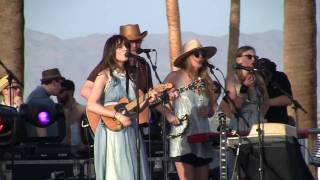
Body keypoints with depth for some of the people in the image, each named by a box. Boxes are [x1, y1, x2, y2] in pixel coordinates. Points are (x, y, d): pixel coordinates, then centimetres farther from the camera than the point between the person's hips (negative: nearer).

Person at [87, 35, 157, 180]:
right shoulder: (105, 76, -4)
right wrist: (117, 115, -18)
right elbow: (91, 105, -13)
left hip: (131, 132, 6)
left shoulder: (130, 77, 14)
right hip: (112, 133, -6)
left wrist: (146, 101, 0)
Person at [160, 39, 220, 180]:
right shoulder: (176, 77, 0)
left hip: (203, 138, 6)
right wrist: (168, 114, -14)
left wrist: (209, 111, -1)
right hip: (182, 136, -6)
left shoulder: (206, 81, 13)